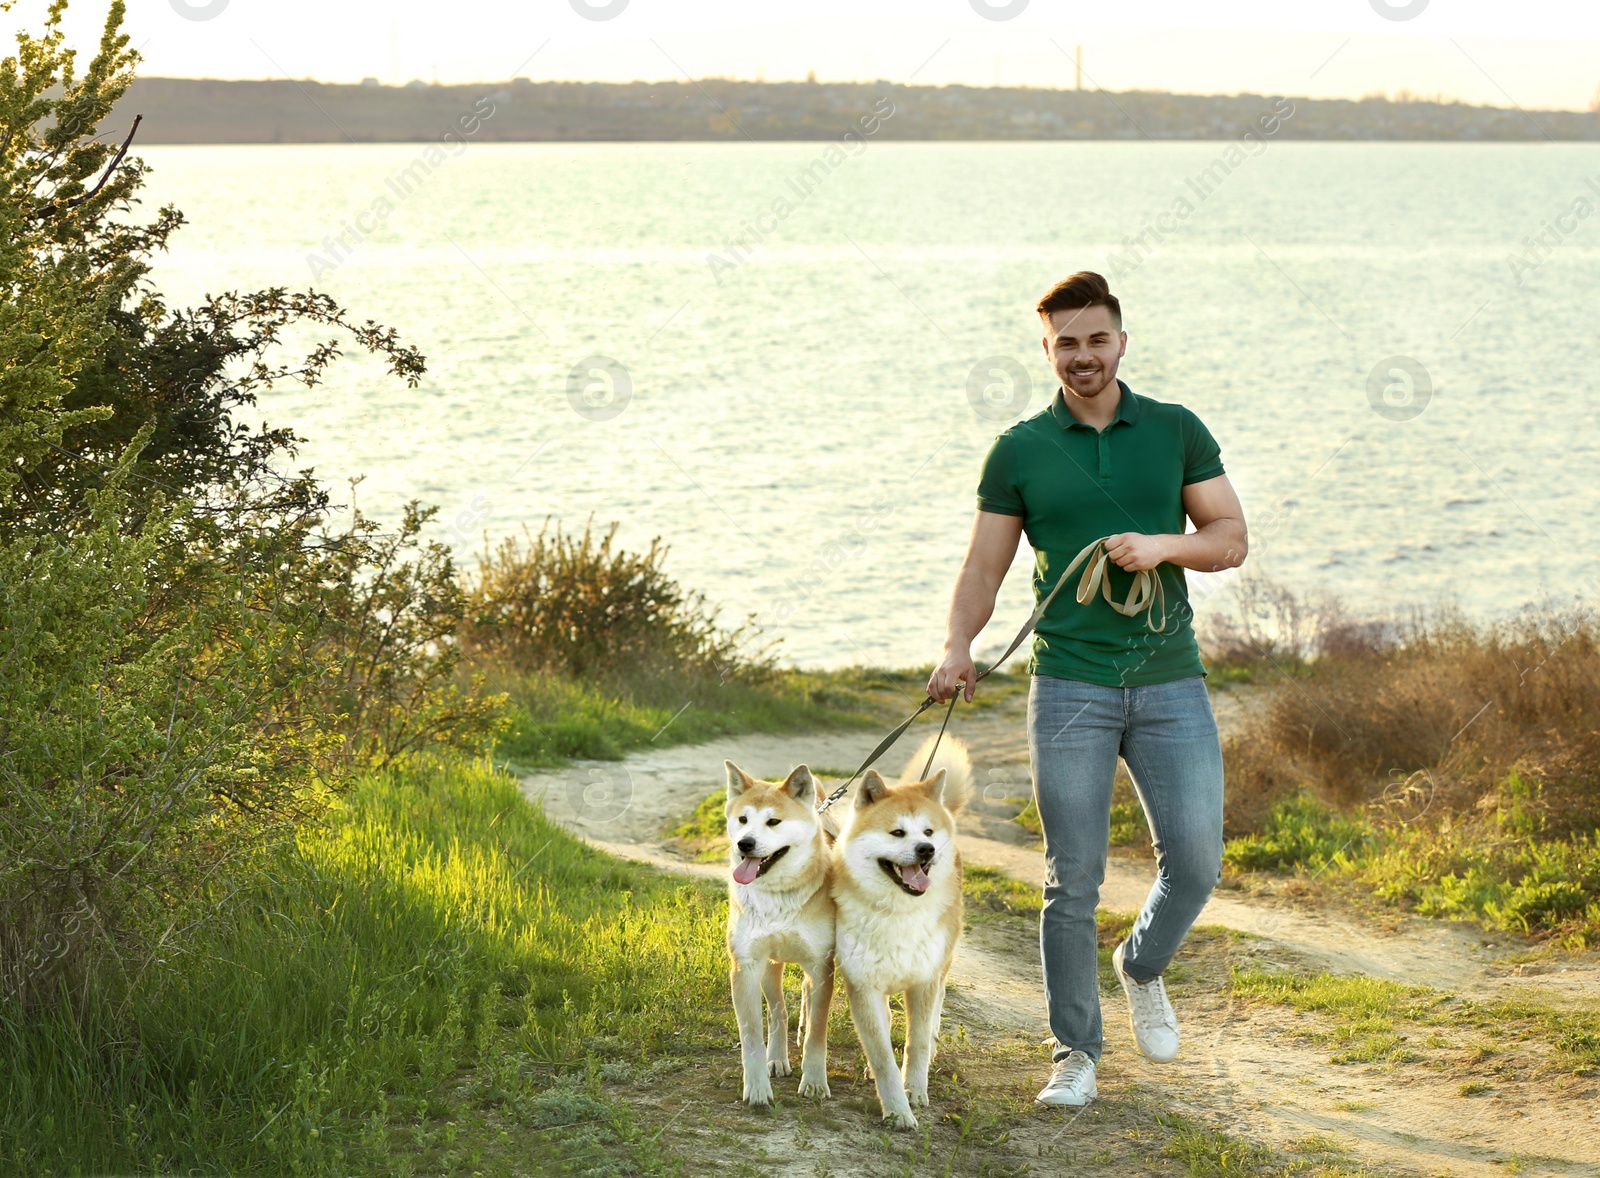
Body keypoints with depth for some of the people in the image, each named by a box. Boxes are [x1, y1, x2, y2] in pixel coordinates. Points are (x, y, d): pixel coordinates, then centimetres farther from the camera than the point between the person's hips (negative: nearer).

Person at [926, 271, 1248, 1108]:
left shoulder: (1176, 431, 7)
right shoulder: (1020, 451, 5)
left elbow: (1231, 538, 7)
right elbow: (984, 567, 3)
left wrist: (1162, 545, -13)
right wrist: (957, 648, -14)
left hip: (1169, 681, 1)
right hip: (1069, 687, -1)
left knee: (1194, 860, -4)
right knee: (1072, 880, -1)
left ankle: (1142, 967, 28)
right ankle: (1075, 1054, 10)